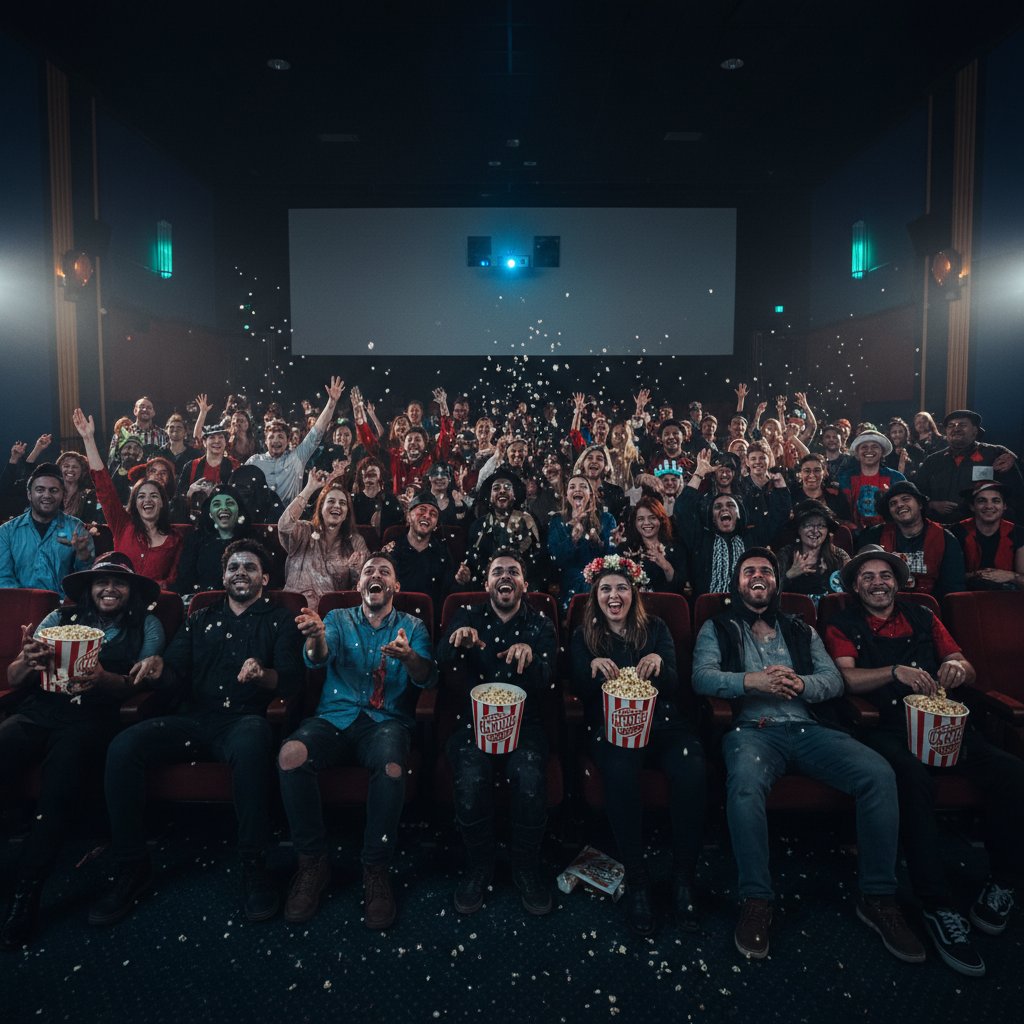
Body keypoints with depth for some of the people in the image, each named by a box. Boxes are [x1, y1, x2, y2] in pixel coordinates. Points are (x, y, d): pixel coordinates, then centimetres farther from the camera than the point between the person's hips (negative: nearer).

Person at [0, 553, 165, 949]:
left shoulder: (146, 626, 11)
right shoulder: (61, 617, 17)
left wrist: (105, 680, -23)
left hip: (92, 717, -3)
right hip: (39, 710, 3)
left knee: (59, 786, -33)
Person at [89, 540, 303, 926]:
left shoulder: (279, 622, 11)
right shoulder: (200, 620, 22)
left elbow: (291, 680, -3)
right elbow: (176, 676, 11)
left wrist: (263, 674, -26)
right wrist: (158, 668, -14)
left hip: (244, 720, -4)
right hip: (194, 719, 4)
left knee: (252, 742, -39)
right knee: (123, 746, -22)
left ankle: (253, 863, -24)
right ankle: (132, 866, -8)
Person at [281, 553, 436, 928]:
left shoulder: (412, 627, 12)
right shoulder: (339, 619, 15)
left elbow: (427, 677, -5)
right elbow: (320, 657, -7)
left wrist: (408, 656, -30)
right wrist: (315, 637, -33)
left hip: (387, 719, -1)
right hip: (335, 717, 2)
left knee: (392, 767, -36)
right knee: (290, 754, -30)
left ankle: (376, 870, -14)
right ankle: (313, 862, -11)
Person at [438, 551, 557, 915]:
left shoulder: (540, 624, 9)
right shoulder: (468, 616, 10)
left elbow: (544, 684, -4)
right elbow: (442, 661, -9)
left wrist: (530, 656, -27)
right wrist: (457, 640, -33)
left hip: (524, 722, 0)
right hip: (474, 720, 0)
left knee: (530, 782, -29)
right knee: (471, 781, -29)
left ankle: (526, 867, -2)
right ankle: (478, 866, -2)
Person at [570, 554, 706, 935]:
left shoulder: (655, 628, 13)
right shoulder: (584, 636, 12)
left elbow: (674, 686, 4)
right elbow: (579, 692, 3)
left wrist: (659, 664, -18)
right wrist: (593, 668, -19)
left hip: (662, 721, 1)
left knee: (691, 772, -30)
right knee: (620, 773, -35)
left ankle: (683, 879, -14)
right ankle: (636, 881, -20)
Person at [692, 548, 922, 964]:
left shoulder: (800, 629, 23)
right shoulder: (717, 628, 15)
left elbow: (834, 679, 11)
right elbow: (702, 677, -2)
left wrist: (800, 683, -13)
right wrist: (751, 681, -20)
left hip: (809, 728, 3)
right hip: (753, 729, -3)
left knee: (878, 773, -23)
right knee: (745, 782, -38)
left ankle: (877, 897, -9)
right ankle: (755, 900, -23)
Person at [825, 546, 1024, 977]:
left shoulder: (922, 619, 22)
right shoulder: (843, 627, 11)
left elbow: (967, 670, 19)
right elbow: (847, 678, -5)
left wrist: (958, 666, -7)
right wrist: (896, 672, -22)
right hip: (888, 728, -4)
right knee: (913, 775, -37)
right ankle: (938, 907, -30)